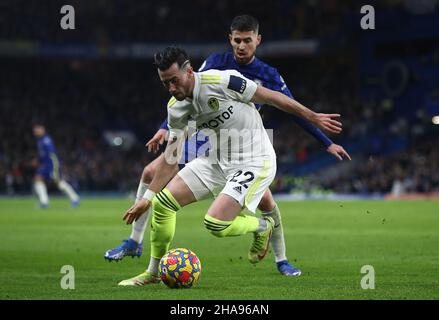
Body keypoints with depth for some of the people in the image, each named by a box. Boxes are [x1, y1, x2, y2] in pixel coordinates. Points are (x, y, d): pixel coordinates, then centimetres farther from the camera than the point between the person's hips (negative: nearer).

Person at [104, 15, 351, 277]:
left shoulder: (268, 76, -7)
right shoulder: (216, 63, -7)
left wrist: (327, 143, -2)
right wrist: (166, 128, -13)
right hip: (203, 137, 1)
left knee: (265, 199, -18)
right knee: (151, 173, -10)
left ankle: (281, 260, 4)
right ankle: (135, 243, 4)